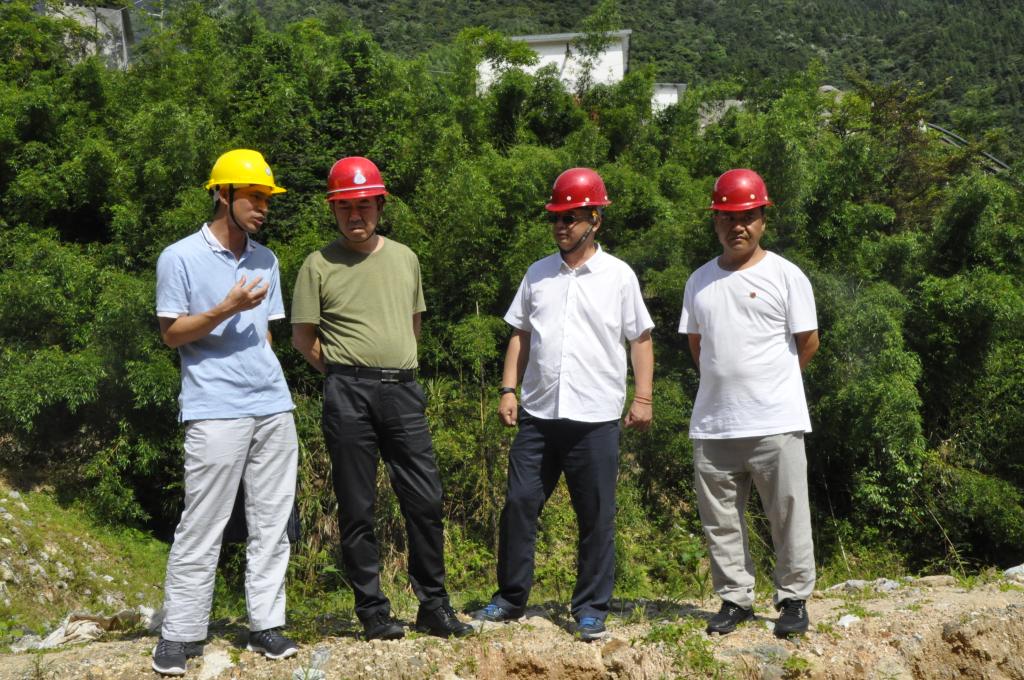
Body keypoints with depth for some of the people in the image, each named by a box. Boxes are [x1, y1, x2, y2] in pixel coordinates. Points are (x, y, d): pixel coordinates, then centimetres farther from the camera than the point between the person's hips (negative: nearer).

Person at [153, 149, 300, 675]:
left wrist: (267, 384, 16)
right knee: (202, 525, -4)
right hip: (216, 411, -6)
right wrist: (226, 309, -15)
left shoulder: (265, 261, 14)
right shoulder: (180, 258, -3)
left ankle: (266, 624, 13)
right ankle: (179, 634, 4)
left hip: (273, 407, 6)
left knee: (272, 522, 6)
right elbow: (171, 334, -3)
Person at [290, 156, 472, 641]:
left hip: (403, 390, 3)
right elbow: (302, 337, 5)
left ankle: (434, 606, 12)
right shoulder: (319, 265, 2)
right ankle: (373, 612, 10)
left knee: (425, 501, 2)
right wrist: (345, 375, 7)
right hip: (348, 395, -3)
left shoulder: (405, 258, 14)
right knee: (357, 508, 1)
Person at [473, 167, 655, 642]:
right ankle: (511, 598, 17)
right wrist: (508, 390, 6)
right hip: (538, 414, 3)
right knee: (519, 505, 4)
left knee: (596, 517, 3)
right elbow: (520, 335, 15)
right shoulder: (537, 274, 11)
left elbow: (640, 338, 4)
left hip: (595, 418, -3)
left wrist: (642, 397, -3)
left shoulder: (618, 276, 2)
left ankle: (591, 609, 13)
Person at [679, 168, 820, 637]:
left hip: (776, 423, -4)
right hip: (712, 423, 4)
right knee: (720, 519, 9)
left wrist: (769, 382, 10)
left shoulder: (786, 275, -1)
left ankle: (793, 599, 14)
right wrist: (725, 384, 14)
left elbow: (807, 342, 3)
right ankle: (734, 599, 21)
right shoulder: (699, 281, 12)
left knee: (788, 515, 1)